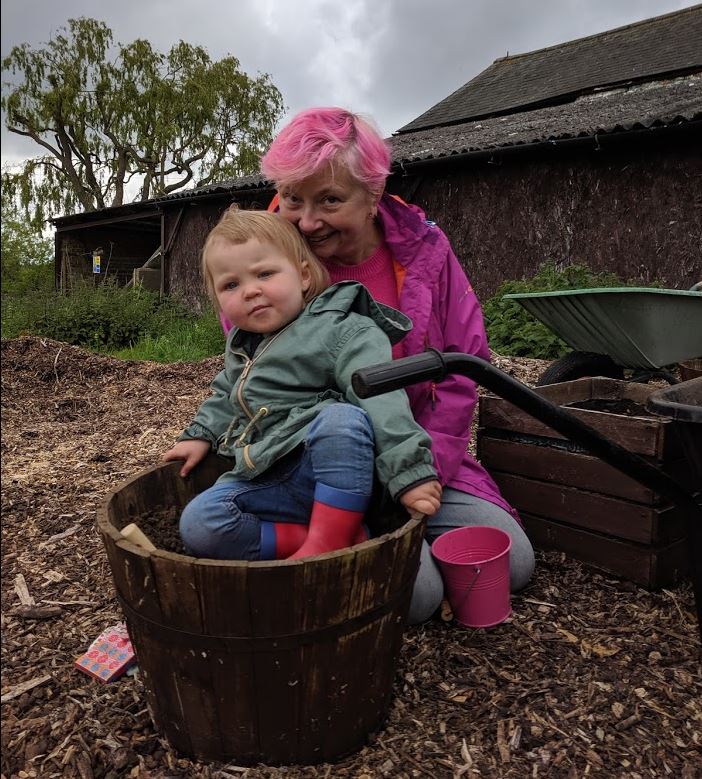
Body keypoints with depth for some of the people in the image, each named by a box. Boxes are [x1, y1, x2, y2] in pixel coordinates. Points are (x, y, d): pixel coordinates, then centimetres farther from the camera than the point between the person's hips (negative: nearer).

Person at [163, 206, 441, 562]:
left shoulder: (342, 332, -11)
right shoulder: (240, 347, 14)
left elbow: (381, 401, -21)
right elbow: (224, 397, 34)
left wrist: (410, 474, -28)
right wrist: (200, 435, 21)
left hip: (338, 473, -6)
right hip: (266, 482, 6)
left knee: (341, 417, -37)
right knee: (197, 526, -15)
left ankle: (334, 535, -25)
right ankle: (318, 540, -17)